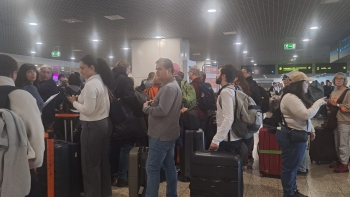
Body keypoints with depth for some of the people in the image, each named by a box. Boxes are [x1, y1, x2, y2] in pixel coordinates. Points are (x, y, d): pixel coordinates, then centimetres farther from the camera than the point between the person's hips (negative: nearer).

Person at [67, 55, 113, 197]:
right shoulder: (102, 82, 10)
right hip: (104, 123, 10)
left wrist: (74, 102, -9)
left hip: (92, 126, -10)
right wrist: (80, 99, 10)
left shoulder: (90, 84, -19)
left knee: (90, 164, 3)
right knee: (102, 161, 18)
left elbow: (88, 110, -22)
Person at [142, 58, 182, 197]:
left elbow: (162, 111, -26)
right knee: (169, 166, 16)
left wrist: (146, 108, -10)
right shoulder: (172, 85, 15)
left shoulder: (168, 87, -19)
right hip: (168, 133, 11)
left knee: (152, 168, -4)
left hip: (162, 134, -11)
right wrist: (153, 104, 5)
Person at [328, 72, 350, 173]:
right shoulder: (333, 92, 12)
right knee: (337, 144, 14)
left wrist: (336, 104, -18)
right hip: (335, 120, 7)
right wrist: (329, 103, 2)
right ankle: (340, 161, 26)